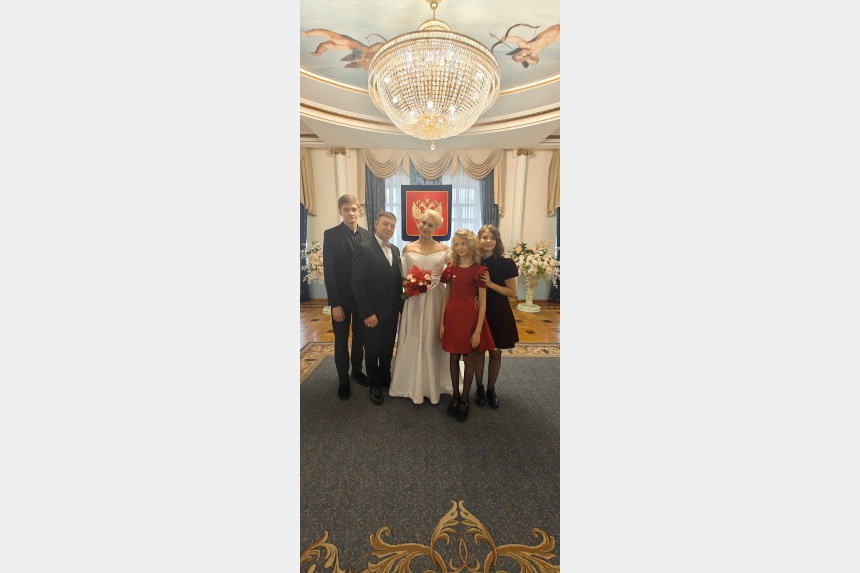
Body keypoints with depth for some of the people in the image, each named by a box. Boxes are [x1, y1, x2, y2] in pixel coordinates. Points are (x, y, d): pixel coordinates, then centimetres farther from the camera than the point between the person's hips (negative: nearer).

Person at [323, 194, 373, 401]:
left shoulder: (368, 235, 3)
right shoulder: (331, 235, -8)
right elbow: (328, 272, -11)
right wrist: (335, 303, -15)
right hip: (342, 298, -3)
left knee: (359, 337, 16)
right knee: (341, 340, 10)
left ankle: (357, 371, 35)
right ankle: (343, 379, 26)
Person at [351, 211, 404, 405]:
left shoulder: (395, 250, 9)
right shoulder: (364, 249, -12)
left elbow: (398, 280, 10)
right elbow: (357, 283, -17)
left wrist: (401, 306, 5)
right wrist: (367, 313, -19)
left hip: (392, 311, 6)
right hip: (373, 313, -5)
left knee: (388, 349, 18)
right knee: (372, 350, 12)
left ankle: (385, 377, 39)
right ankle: (375, 384, 32)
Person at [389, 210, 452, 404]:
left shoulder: (444, 249, 2)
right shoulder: (408, 249, 4)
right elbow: (403, 277, 5)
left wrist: (433, 282, -12)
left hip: (436, 300, 0)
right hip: (414, 300, 1)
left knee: (434, 342, 8)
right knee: (414, 342, 6)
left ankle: (435, 383, 27)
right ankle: (414, 384, 24)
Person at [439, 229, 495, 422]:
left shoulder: (479, 270, -8)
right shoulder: (451, 268, 5)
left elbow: (483, 302, -8)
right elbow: (446, 296, 8)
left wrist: (478, 330, -12)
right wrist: (442, 323, 5)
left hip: (470, 317, -3)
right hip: (452, 316, 4)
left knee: (468, 358, 8)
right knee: (454, 357, 12)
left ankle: (464, 399, 24)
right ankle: (455, 395, 28)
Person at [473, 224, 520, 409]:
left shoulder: (505, 263, -10)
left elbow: (512, 292, -10)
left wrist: (490, 284, -19)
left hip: (498, 313, -1)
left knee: (495, 353, 10)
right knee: (478, 351, 11)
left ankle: (491, 389, 31)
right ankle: (479, 387, 31)